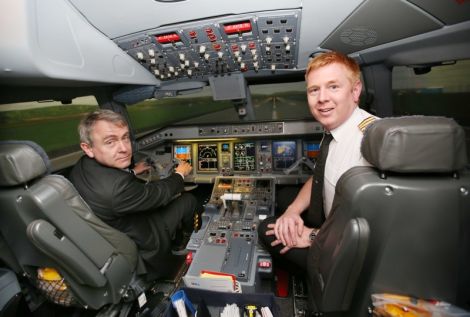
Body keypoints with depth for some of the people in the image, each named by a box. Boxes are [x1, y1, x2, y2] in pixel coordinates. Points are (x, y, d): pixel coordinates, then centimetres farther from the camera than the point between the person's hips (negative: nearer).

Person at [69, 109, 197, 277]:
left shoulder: (81, 168, -14)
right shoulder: (116, 188, -41)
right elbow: (161, 193, -24)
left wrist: (133, 172, 19)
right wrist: (180, 174, -6)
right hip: (142, 247, -7)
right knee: (189, 200, 2)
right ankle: (180, 244, 31)